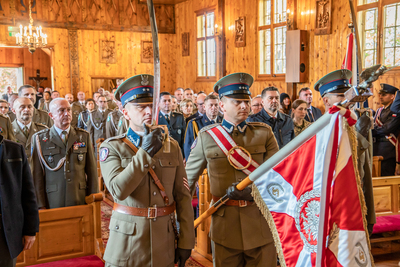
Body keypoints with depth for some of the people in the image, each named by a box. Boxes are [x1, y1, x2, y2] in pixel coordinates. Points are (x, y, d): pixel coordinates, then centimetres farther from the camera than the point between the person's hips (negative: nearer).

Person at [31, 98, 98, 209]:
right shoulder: (39, 139, 1)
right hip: (52, 203, -2)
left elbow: (92, 171, 7)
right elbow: (37, 175, -1)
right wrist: (41, 205, -4)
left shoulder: (84, 136, 7)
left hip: (81, 202, 2)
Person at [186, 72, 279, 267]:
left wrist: (253, 189, -20)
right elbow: (189, 176, 9)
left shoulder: (264, 133, 2)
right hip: (224, 224, 0)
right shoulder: (206, 136, 0)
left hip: (261, 220, 1)